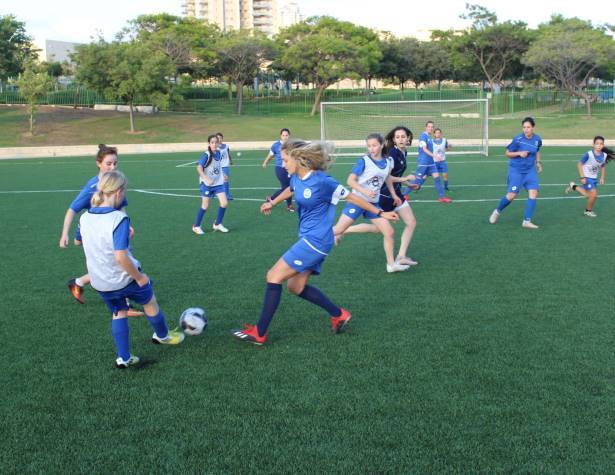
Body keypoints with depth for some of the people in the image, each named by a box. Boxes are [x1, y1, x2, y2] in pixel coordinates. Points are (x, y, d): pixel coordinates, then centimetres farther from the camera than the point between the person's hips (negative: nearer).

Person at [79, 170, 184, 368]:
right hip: (123, 278, -5)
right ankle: (162, 335, 45)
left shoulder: (84, 218, -7)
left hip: (99, 282, 5)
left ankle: (124, 358, 28)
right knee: (150, 302, 22)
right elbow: (121, 257, -33)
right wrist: (139, 277, -19)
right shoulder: (119, 219, -29)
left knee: (118, 313, 25)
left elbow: (80, 241, 13)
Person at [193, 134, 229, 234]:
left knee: (224, 203, -2)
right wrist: (206, 179, -37)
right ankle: (196, 226, 18)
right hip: (207, 184, -5)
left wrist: (222, 175, 17)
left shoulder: (218, 153, 2)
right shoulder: (206, 155, -18)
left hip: (218, 183, 6)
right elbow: (199, 168, -27)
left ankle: (217, 224, 17)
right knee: (205, 206, 1)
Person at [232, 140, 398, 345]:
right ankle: (339, 314, 22)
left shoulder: (322, 181, -19)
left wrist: (380, 213, -1)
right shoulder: (296, 177, 3)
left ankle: (259, 333, -2)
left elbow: (351, 197, -8)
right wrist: (272, 203, 41)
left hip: (316, 240, -9)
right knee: (296, 287, 12)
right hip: (309, 239, 9)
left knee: (274, 277, -9)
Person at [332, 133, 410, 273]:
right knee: (337, 230, -7)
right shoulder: (364, 161, -14)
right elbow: (350, 180, -15)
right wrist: (364, 191, -27)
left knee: (390, 232, 1)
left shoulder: (388, 161, 2)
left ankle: (391, 264, 14)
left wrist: (394, 195, 18)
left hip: (373, 203, 5)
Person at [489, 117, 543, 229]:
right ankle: (497, 211, 22)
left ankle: (527, 221, -6)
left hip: (530, 170, 4)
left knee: (533, 193, -12)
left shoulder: (537, 139, 0)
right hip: (516, 170, -4)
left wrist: (539, 162, 12)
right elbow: (507, 153, -6)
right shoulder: (518, 139, -14)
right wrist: (519, 153, -20)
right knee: (512, 195, -8)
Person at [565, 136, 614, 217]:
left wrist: (602, 178, 3)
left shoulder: (604, 155, -6)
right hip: (587, 177, -6)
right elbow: (579, 164, -16)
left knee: (588, 195, 13)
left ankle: (574, 187, 35)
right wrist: (582, 177, -19)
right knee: (594, 194, -13)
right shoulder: (589, 154, -23)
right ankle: (589, 211, 12)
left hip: (594, 178, 6)